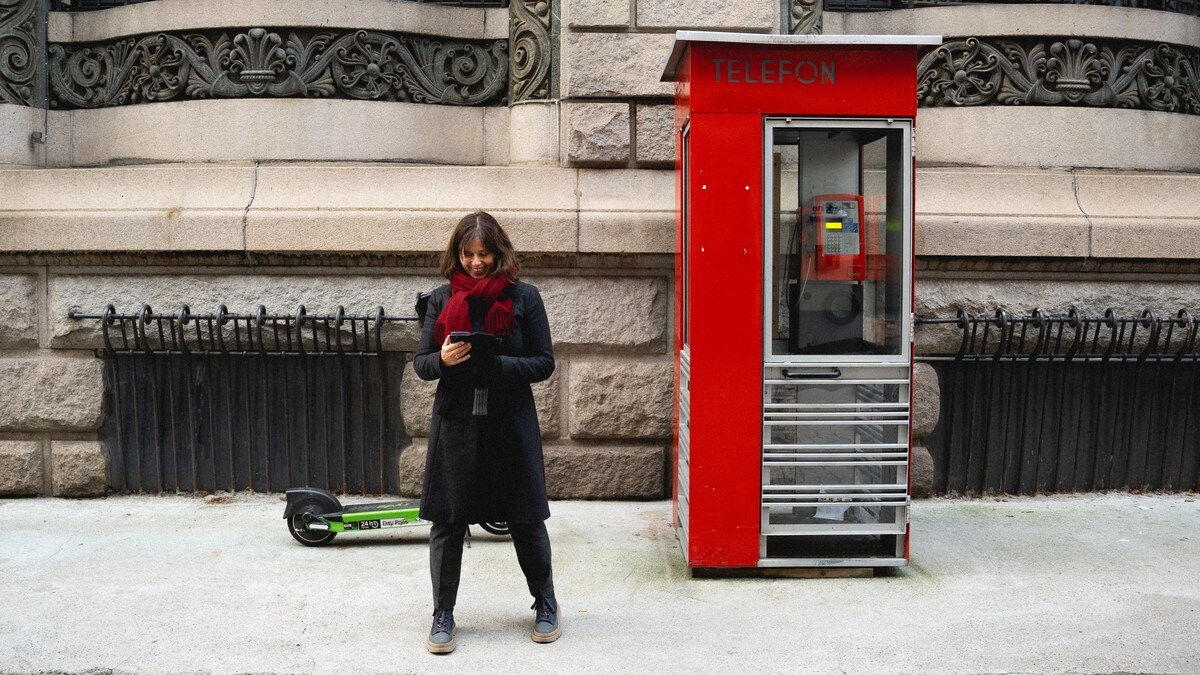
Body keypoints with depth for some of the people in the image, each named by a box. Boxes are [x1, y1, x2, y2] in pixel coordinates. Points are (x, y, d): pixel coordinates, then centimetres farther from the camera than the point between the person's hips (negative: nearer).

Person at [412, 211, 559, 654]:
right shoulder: (442, 298, 5)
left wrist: (496, 365, -17)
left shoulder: (524, 297, -1)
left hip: (511, 423, -1)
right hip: (455, 423, 2)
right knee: (447, 521, 5)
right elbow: (420, 363, 7)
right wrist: (443, 359, -16)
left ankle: (545, 604, 30)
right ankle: (443, 614, 20)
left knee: (527, 520, 9)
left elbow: (544, 363, -2)